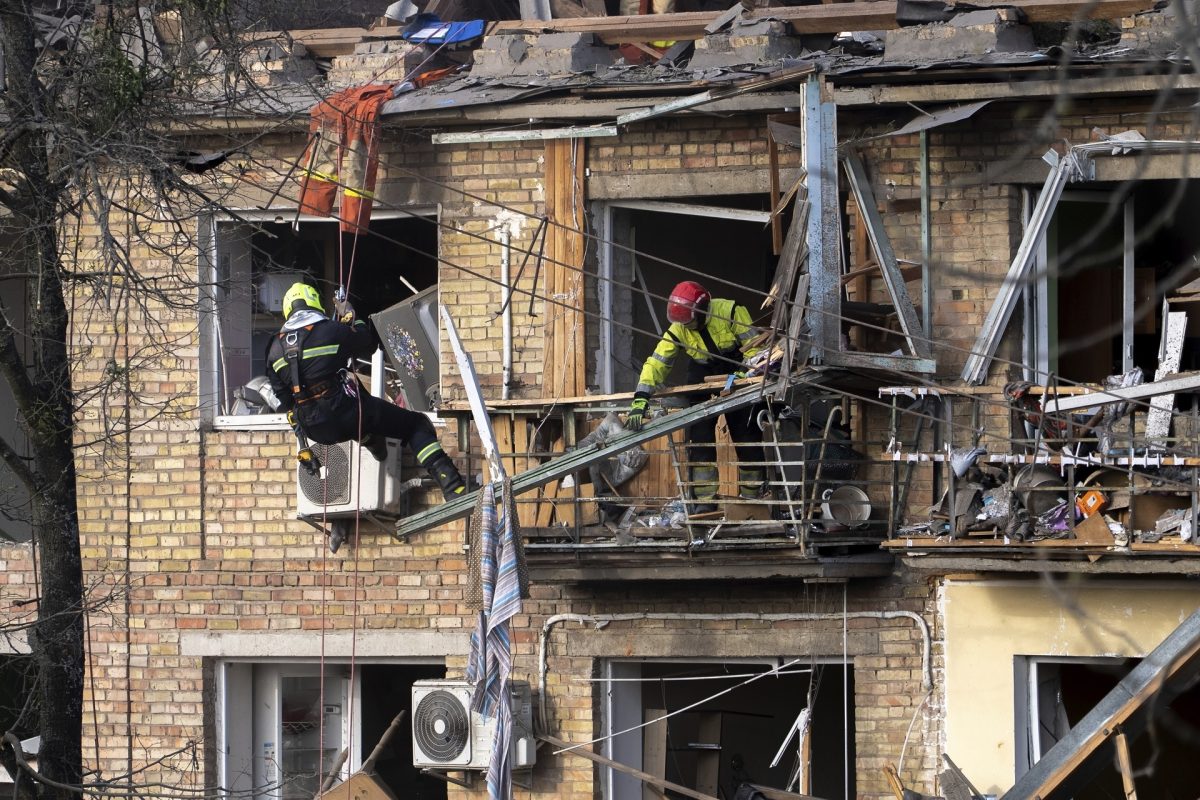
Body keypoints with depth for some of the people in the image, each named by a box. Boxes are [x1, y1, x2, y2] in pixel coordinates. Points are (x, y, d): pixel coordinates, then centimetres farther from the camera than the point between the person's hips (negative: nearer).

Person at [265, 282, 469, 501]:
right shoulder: (331, 330, -7)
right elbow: (368, 345, 11)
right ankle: (452, 486, -13)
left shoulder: (275, 348, 7)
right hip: (345, 416, -5)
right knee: (415, 425, 2)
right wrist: (350, 318, 25)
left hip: (314, 431, 5)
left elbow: (282, 396, 14)